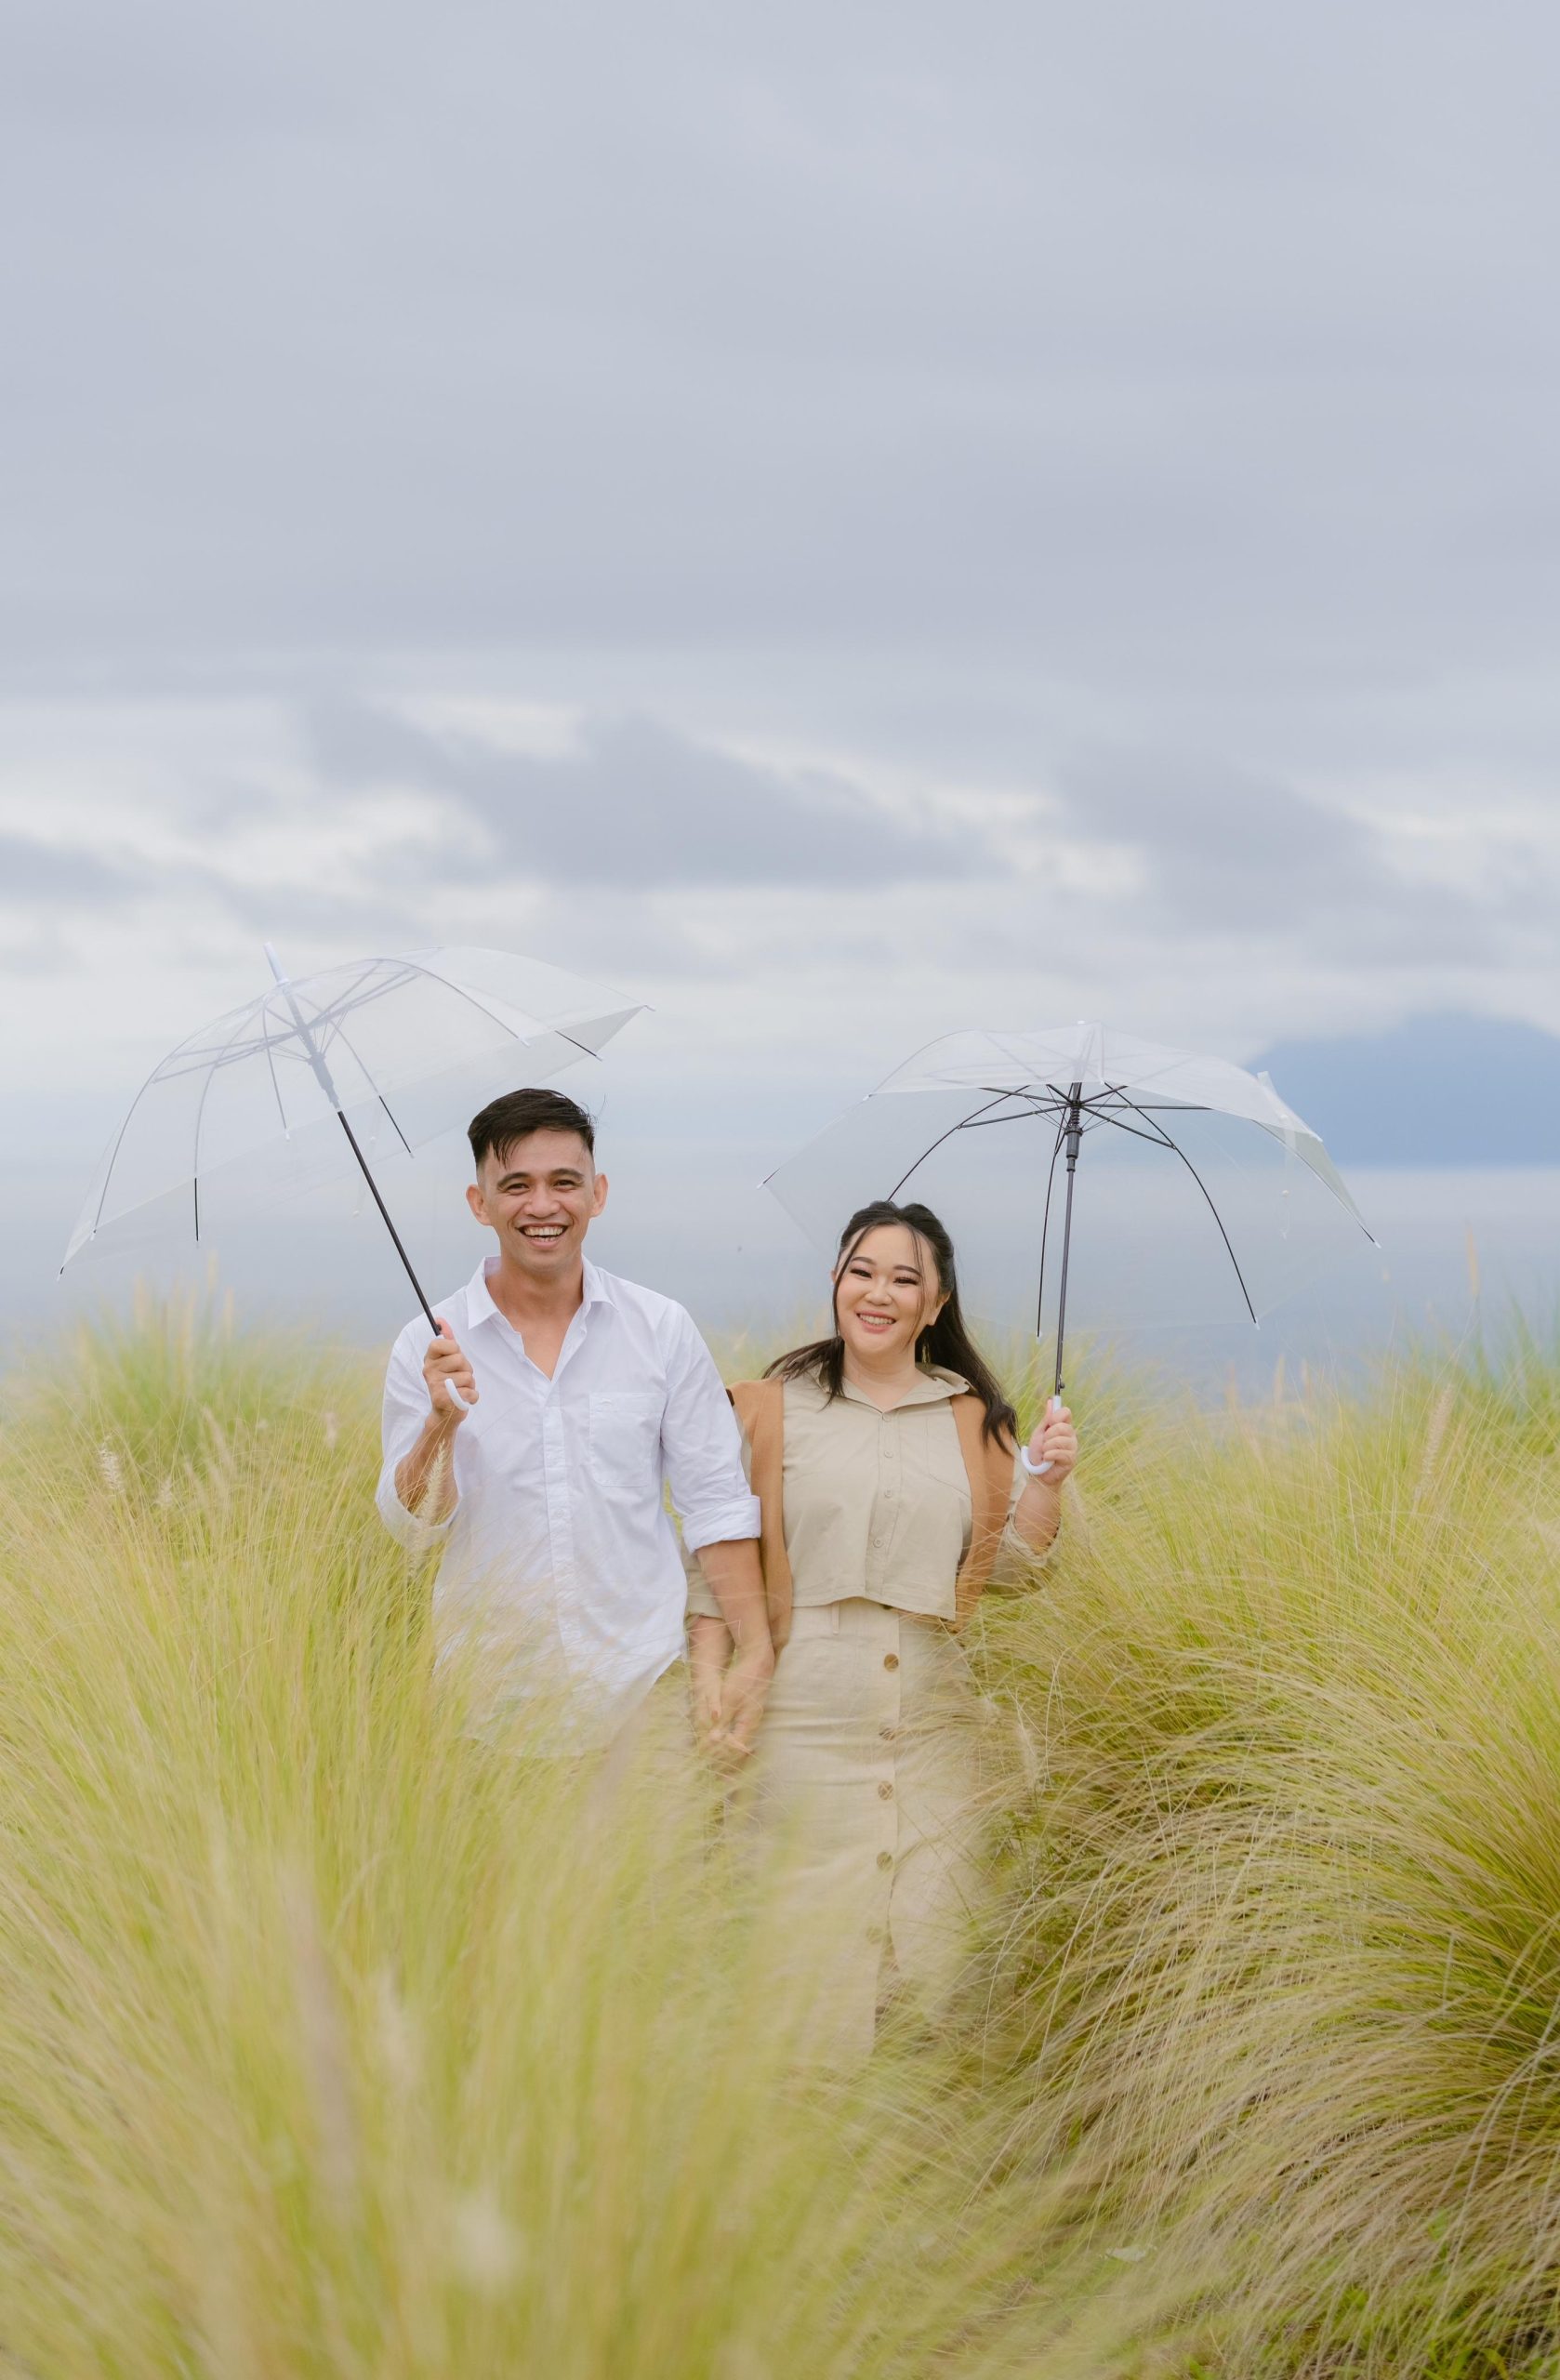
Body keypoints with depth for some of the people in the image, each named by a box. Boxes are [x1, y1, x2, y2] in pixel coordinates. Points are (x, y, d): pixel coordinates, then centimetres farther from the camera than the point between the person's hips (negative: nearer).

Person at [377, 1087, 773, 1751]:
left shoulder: (663, 1330, 1)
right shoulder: (427, 1347, -1)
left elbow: (716, 1502, 2)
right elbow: (412, 1532, -3)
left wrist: (753, 1658, -4)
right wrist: (443, 1424, -20)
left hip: (643, 1688, 0)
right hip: (491, 1696, 0)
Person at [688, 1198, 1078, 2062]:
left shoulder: (972, 1420, 13)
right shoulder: (775, 1408, 6)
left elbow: (1008, 1565, 11)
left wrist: (1045, 1480, -5)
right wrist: (710, 1670, -7)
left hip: (938, 1720, 2)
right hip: (810, 1711, -2)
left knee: (930, 1939, 0)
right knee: (813, 1933, -5)